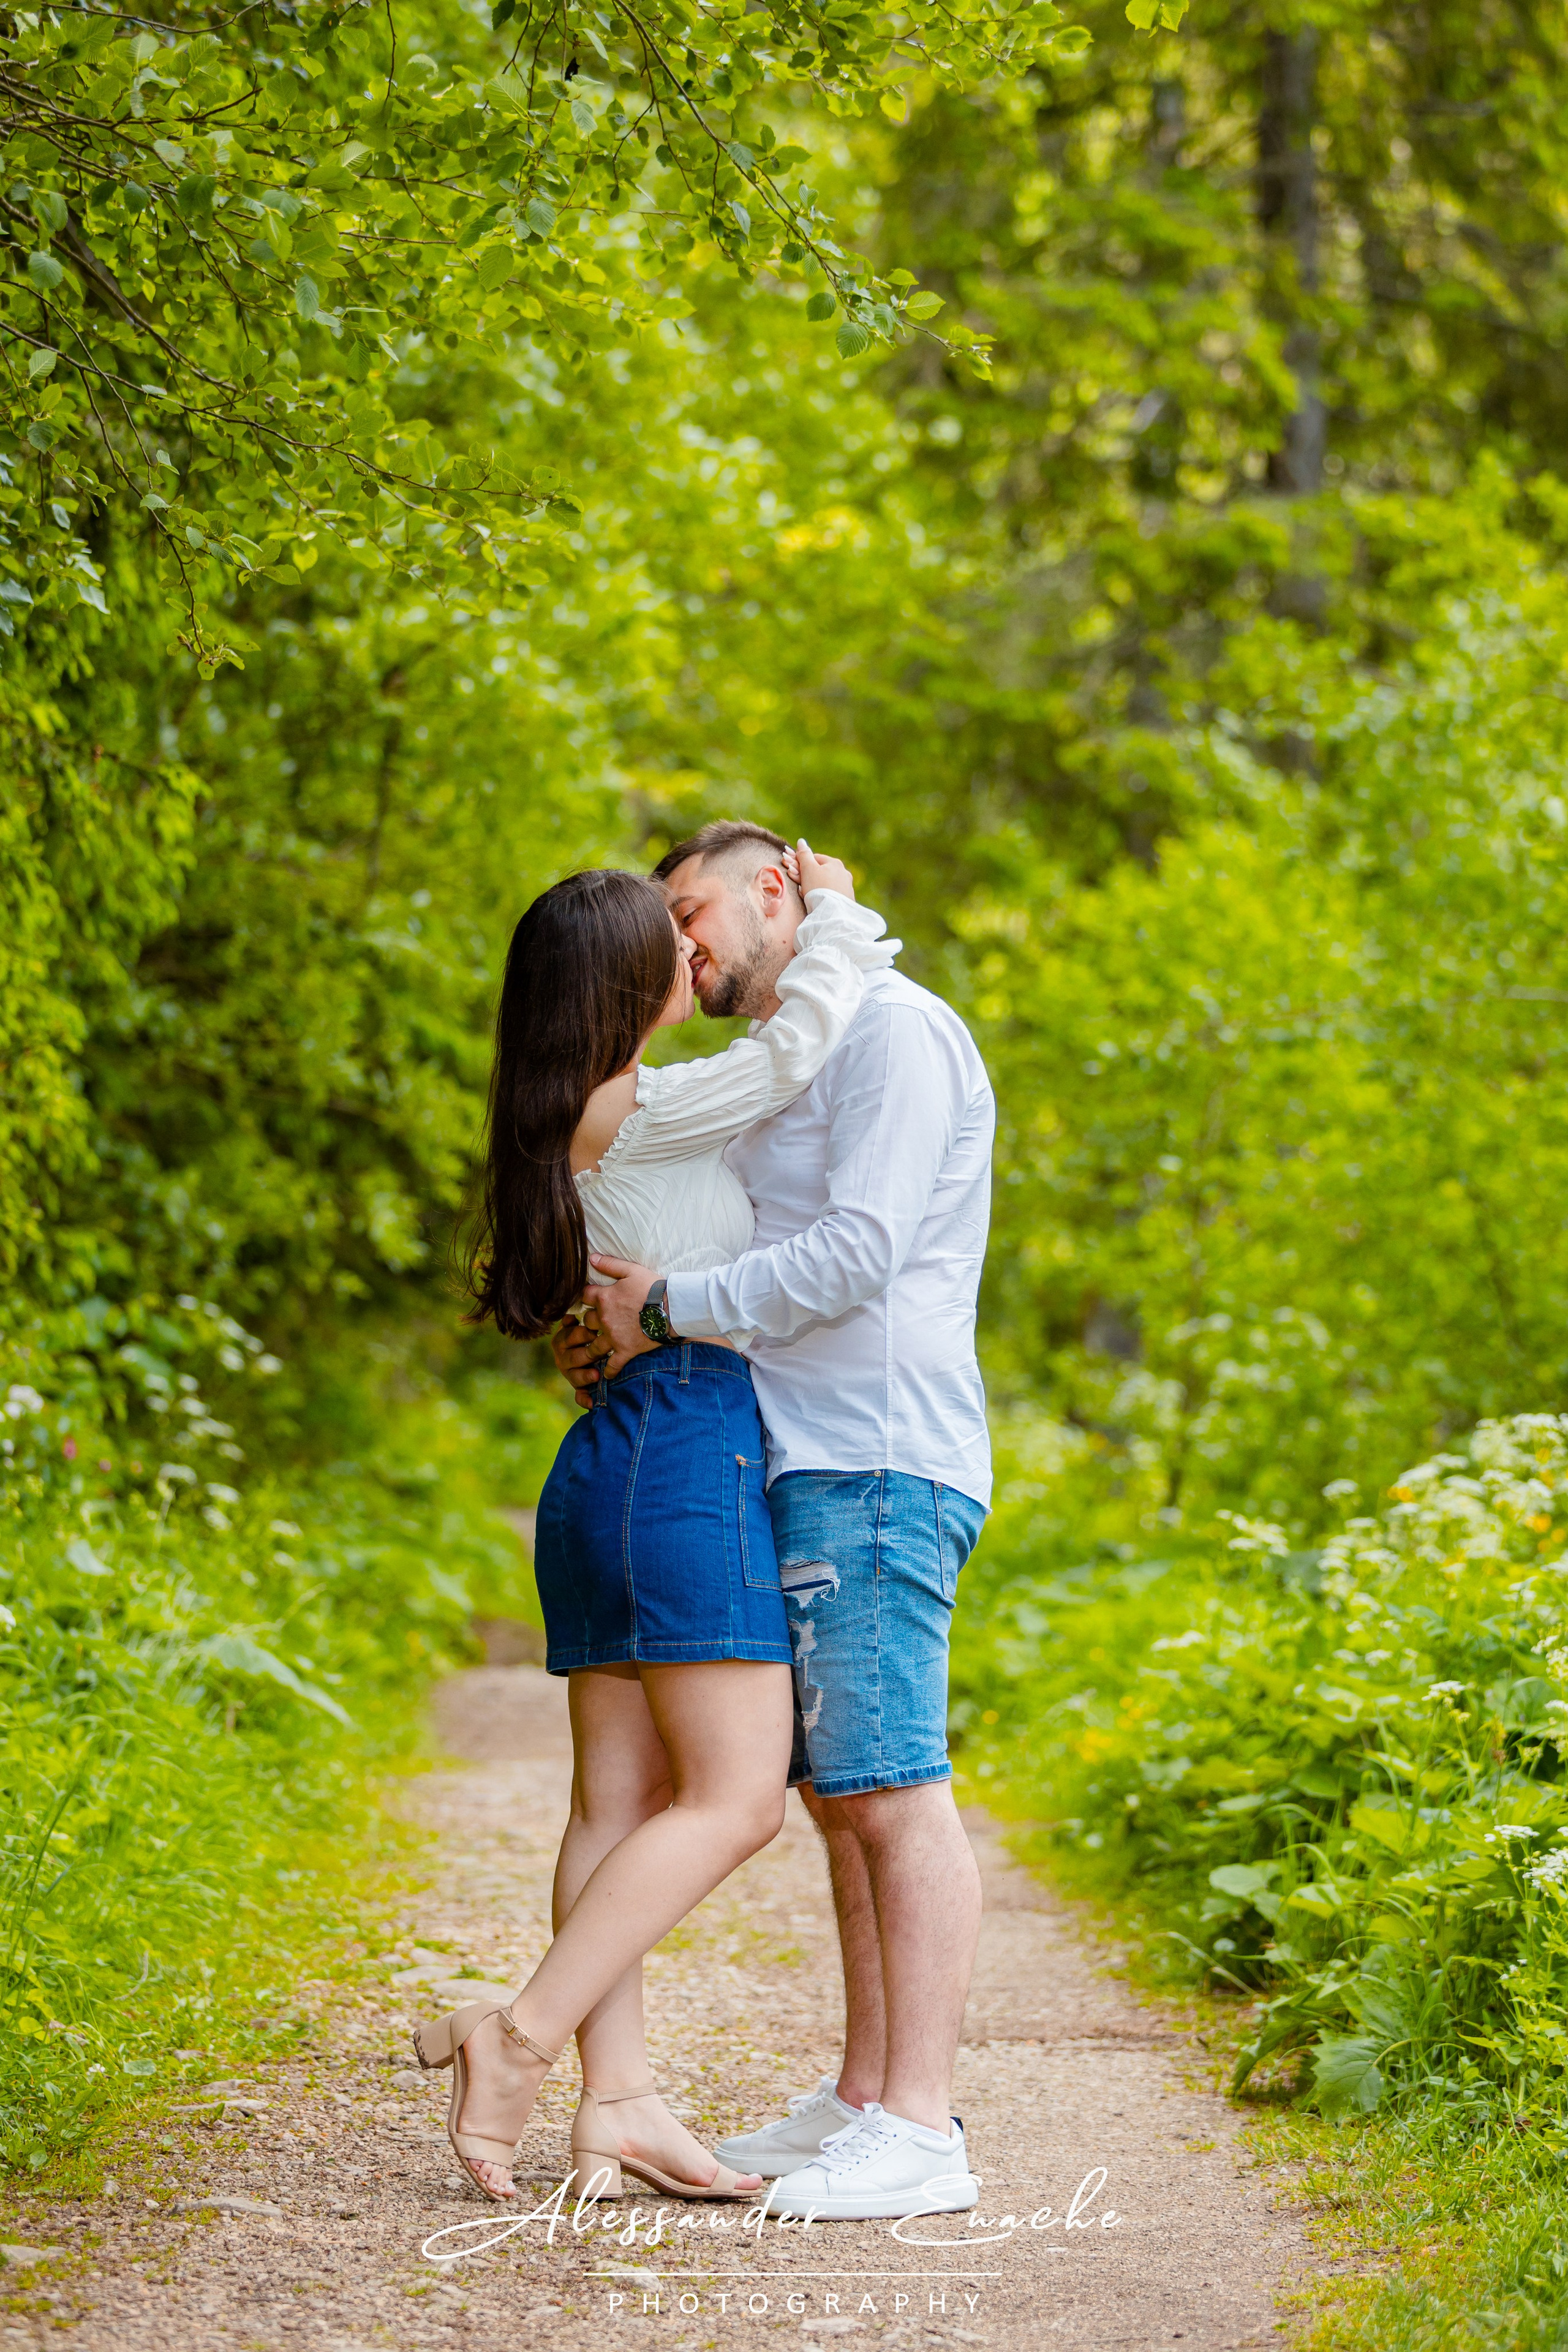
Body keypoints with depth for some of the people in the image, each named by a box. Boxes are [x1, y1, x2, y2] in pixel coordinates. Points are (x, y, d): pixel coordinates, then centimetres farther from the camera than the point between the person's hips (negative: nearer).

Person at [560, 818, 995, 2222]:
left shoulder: (890, 1028, -7)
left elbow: (855, 1255, -18)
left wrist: (667, 1308, -13)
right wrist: (622, 1337, 10)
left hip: (877, 1466, -10)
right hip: (803, 1471, 10)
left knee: (891, 1788, -12)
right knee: (841, 1793, 11)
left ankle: (921, 2132, -13)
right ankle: (865, 2098, 17)